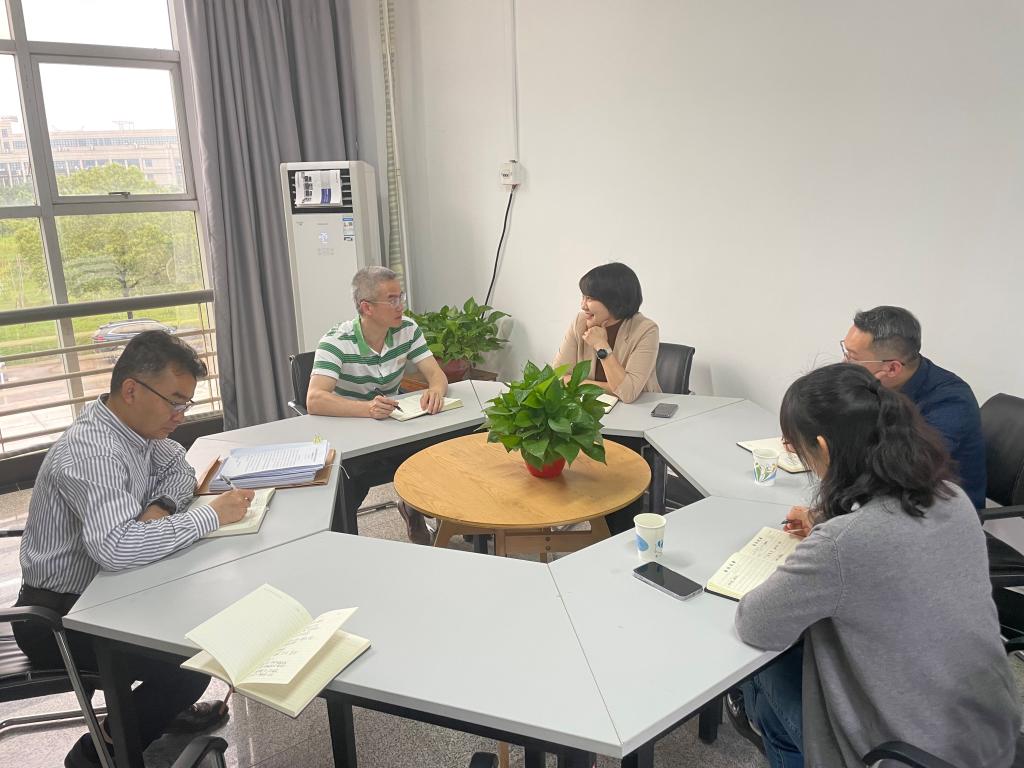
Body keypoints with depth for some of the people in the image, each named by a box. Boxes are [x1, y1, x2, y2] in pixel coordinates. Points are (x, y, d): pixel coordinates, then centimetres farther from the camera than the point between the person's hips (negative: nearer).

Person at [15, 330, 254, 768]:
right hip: (59, 617, -9)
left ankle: (161, 708, 28)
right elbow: (115, 547, -44)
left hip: (100, 589, 9)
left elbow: (178, 468, 12)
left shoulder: (133, 423, -3)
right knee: (191, 664, -20)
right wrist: (211, 515, -34)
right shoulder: (92, 453, -31)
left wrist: (161, 507, -11)